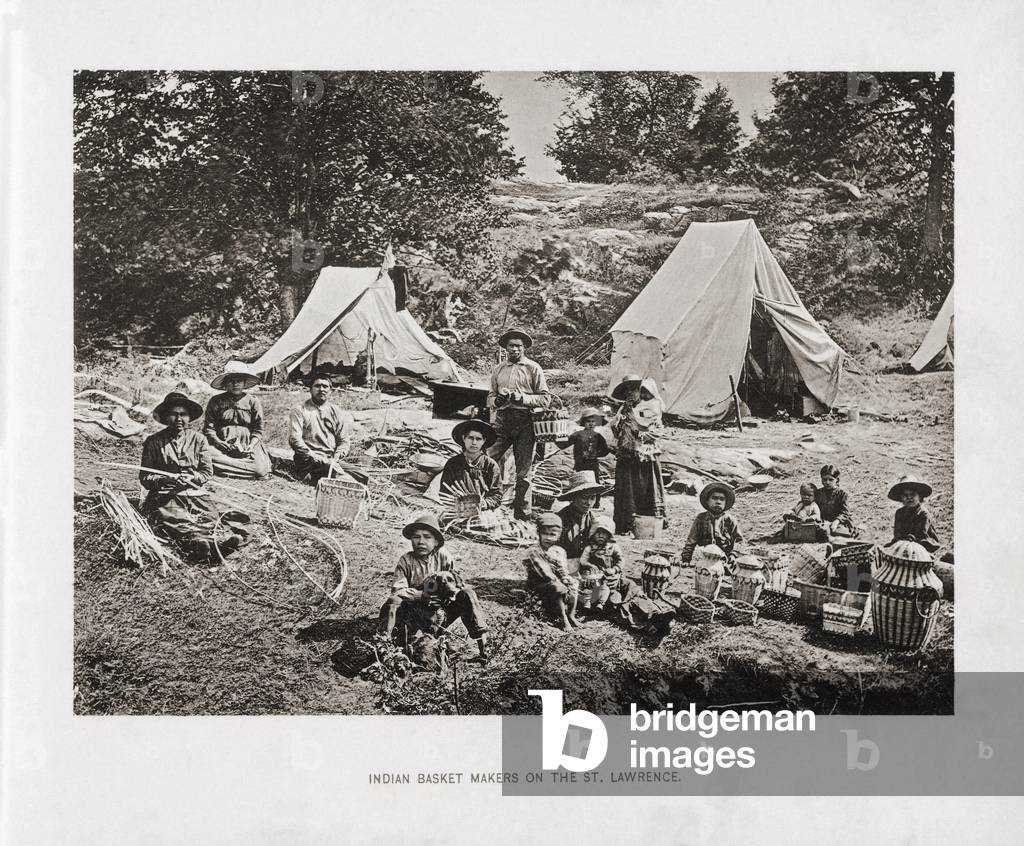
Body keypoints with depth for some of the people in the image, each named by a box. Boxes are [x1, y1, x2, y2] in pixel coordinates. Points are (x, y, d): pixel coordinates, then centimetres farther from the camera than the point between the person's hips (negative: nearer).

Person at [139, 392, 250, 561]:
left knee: (211, 517, -28)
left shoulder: (198, 439, 11)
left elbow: (207, 471, 11)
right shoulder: (154, 442, 6)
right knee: (176, 520, -36)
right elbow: (144, 477, 5)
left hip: (195, 492, 3)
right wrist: (166, 480, -15)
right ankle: (199, 541, -60)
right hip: (165, 495, -3)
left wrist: (190, 478, -11)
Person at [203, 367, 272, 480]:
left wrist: (251, 446, -11)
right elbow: (209, 428, 8)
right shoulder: (215, 402, 11)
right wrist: (218, 441, -12)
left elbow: (258, 430, 8)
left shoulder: (253, 402, 11)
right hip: (223, 444, -1)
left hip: (247, 446, 1)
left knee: (260, 470, -26)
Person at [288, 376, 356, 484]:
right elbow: (294, 439, -3)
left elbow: (344, 440, 14)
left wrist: (336, 458, -6)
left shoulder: (336, 412, 19)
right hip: (308, 461, -5)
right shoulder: (299, 411, 8)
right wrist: (313, 456, -16)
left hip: (332, 460, 5)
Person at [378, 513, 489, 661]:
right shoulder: (406, 561, -2)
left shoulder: (444, 557, 2)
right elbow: (398, 590, -13)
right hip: (414, 614, -1)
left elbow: (458, 582, -2)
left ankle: (482, 641, -19)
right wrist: (422, 595, -28)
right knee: (393, 601, -30)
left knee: (467, 594, -22)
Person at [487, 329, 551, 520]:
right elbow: (490, 396, 23)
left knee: (524, 470, 2)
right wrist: (496, 400, -1)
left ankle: (523, 512, 9)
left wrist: (522, 398, -13)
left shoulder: (533, 368, 4)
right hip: (502, 420, 3)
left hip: (524, 420, -3)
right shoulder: (499, 369, 16)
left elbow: (546, 398, 0)